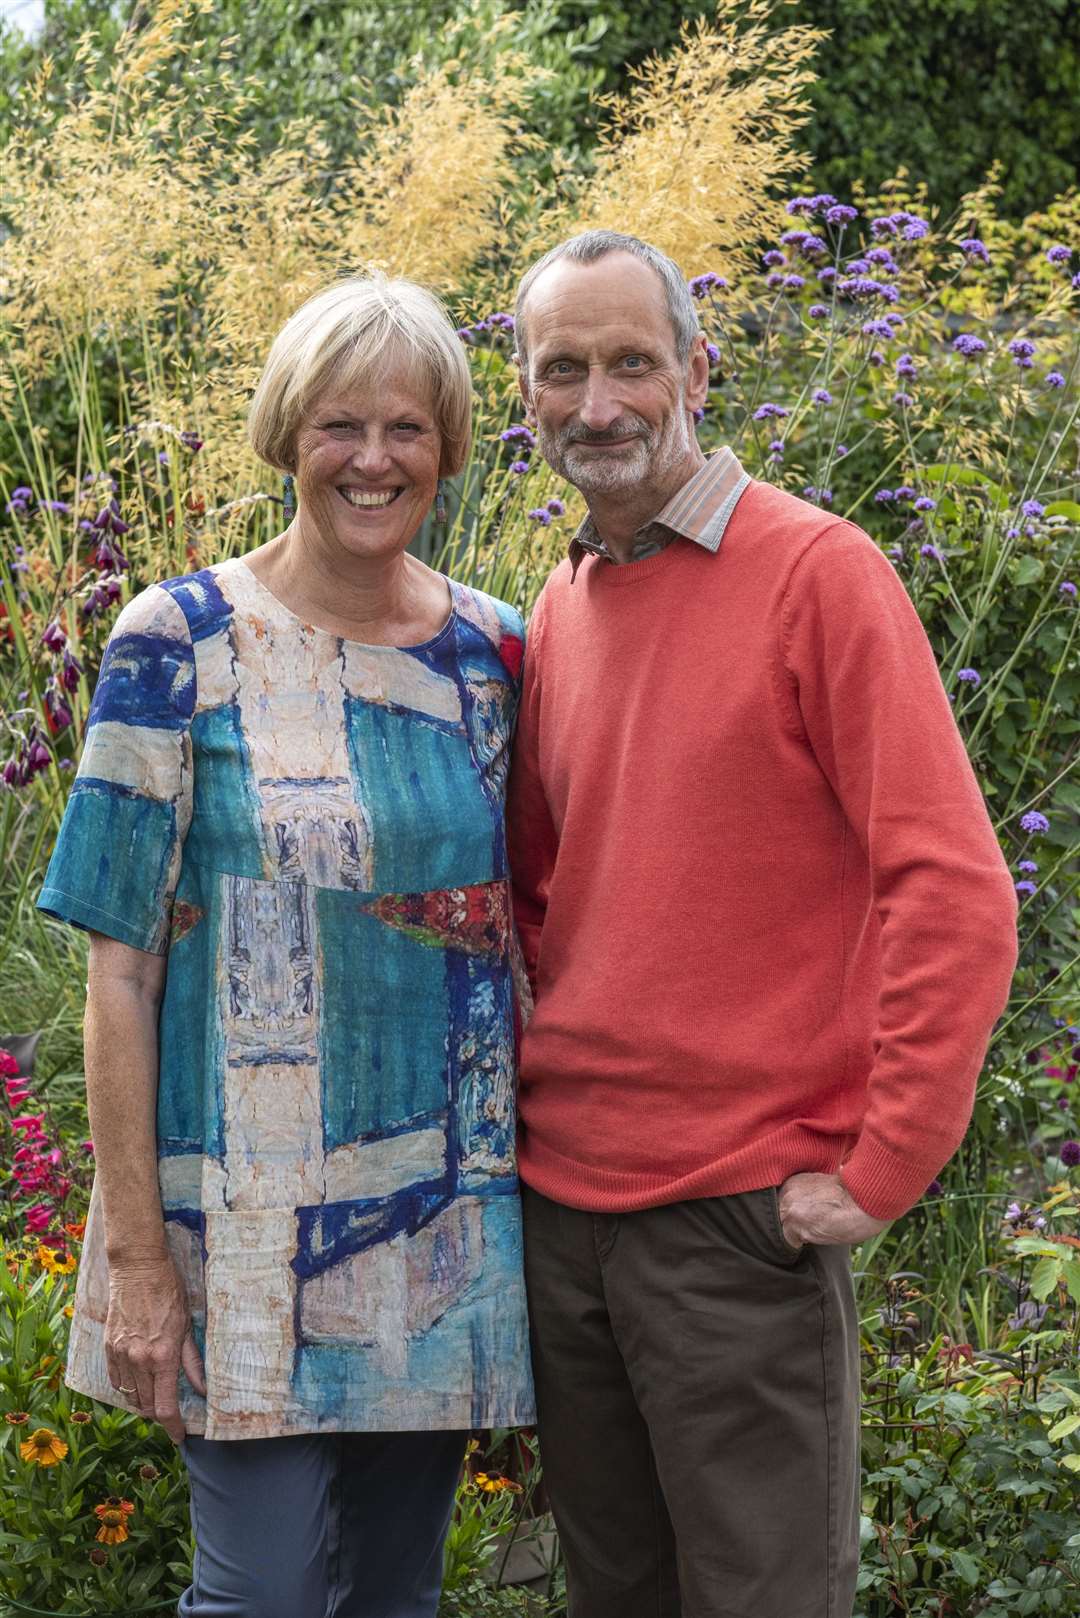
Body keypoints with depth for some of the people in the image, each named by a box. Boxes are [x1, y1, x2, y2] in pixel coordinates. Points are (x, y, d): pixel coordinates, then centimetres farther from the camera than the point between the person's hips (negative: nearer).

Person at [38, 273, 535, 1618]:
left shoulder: (492, 651, 5)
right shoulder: (180, 642, -6)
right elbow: (120, 966, -7)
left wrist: (515, 1182, 7)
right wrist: (136, 1251, -11)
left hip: (447, 1215, 4)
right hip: (247, 1222, -4)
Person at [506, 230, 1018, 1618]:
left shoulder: (816, 571, -9)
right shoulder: (556, 611, 10)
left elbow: (954, 893, -15)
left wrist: (877, 1168, -16)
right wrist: (519, 1101, 11)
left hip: (741, 1216, -6)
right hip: (559, 1196, 6)